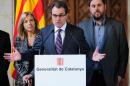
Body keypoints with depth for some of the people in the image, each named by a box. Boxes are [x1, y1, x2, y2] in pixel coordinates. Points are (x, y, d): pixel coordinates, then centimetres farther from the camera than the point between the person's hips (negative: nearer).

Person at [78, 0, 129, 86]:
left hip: (109, 75, 0)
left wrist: (120, 74, 0)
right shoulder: (82, 26, 2)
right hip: (87, 75, 1)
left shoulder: (117, 26, 0)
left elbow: (123, 51, 3)